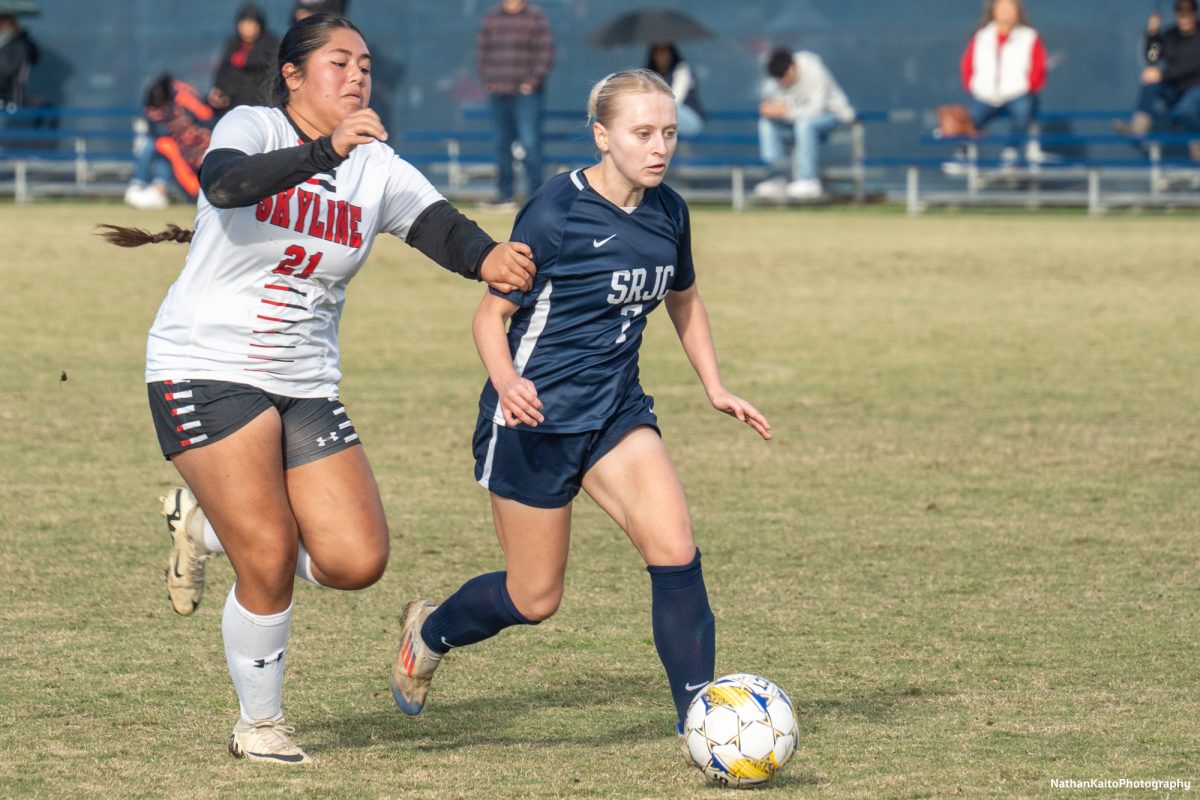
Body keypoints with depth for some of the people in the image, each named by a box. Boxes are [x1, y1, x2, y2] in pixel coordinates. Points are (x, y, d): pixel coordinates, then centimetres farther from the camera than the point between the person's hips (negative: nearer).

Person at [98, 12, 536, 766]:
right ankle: (258, 725, 10)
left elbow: (439, 224, -15)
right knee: (270, 563, -13)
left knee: (358, 561, -5)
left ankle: (210, 522, 20)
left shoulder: (379, 167, 3)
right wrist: (328, 150, -43)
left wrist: (487, 257, -38)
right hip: (207, 371, -5)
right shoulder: (252, 128, -8)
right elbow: (227, 183, -31)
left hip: (305, 386, 5)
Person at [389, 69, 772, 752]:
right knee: (534, 599, 4)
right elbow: (492, 313, -12)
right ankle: (429, 631, 35)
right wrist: (506, 383, -30)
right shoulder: (556, 213, -17)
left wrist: (716, 388, 15)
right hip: (535, 415, -5)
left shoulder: (668, 212, 2)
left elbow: (683, 298, 21)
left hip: (616, 411, 5)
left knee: (676, 551, -16)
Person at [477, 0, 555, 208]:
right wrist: (487, 80, 4)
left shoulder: (536, 17, 1)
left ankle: (536, 195, -10)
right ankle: (505, 193, 16)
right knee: (502, 143, 9)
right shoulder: (491, 17, 12)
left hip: (526, 92, -4)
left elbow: (546, 52, -2)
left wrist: (533, 81, -11)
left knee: (529, 142, -13)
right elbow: (483, 49, 16)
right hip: (498, 91, 4)